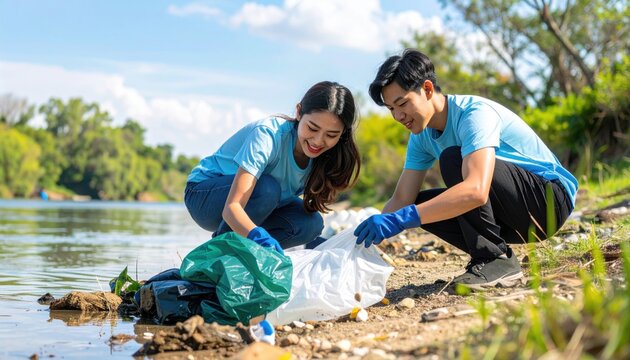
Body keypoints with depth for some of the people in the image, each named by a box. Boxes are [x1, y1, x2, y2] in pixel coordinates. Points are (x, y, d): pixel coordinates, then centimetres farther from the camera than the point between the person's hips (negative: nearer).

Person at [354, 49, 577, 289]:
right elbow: (401, 199, 0)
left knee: (453, 159, -27)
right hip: (512, 217, 8)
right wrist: (368, 237, -18)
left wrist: (400, 220, -46)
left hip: (551, 199, -8)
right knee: (421, 205, -8)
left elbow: (476, 191, -41)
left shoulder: (474, 113, -25)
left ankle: (496, 260, -19)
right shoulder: (422, 136, 1)